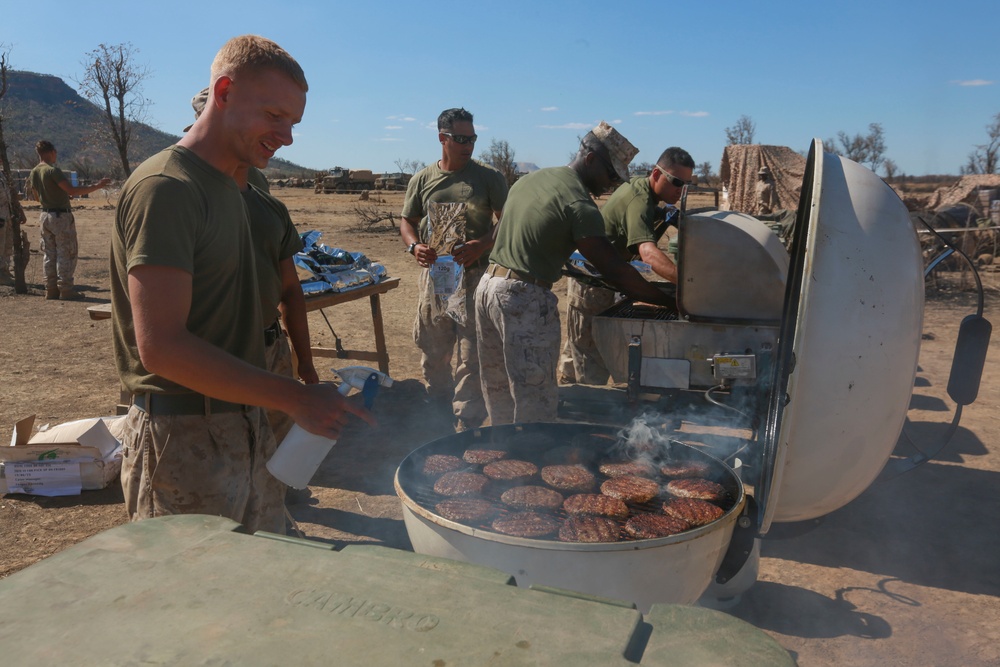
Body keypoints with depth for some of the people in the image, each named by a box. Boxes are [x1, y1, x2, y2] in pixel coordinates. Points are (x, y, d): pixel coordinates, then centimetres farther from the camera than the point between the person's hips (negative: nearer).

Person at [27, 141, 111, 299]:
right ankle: (65, 290, -3)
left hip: (45, 215, 8)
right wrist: (96, 186, -26)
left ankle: (51, 290, 13)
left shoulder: (33, 173, 10)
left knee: (49, 255, 11)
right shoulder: (53, 170, -16)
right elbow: (72, 191, -26)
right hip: (61, 216, -8)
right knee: (66, 254, -2)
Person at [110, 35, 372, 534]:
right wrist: (295, 398, -22)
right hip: (185, 439, -8)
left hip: (245, 429, 9)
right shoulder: (165, 188, -16)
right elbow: (160, 346, -23)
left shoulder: (228, 188, 15)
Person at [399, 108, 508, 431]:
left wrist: (482, 244, -19)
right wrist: (414, 246, -9)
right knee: (432, 353, 14)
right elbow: (407, 222, 13)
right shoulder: (422, 179, 8)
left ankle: (466, 424, 7)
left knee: (471, 355, -4)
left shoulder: (488, 177, 0)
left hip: (474, 274, -3)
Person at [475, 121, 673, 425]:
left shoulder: (529, 179, 12)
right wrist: (668, 301, -11)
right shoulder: (579, 204, -14)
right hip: (526, 299, -9)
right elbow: (614, 270, -17)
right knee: (535, 400, -1)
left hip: (488, 284, 9)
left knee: (498, 390, 19)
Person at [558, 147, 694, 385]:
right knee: (592, 365, -5)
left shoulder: (640, 184, 2)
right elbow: (648, 253, -47)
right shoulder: (639, 202, -29)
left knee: (577, 352, 23)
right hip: (593, 287, -10)